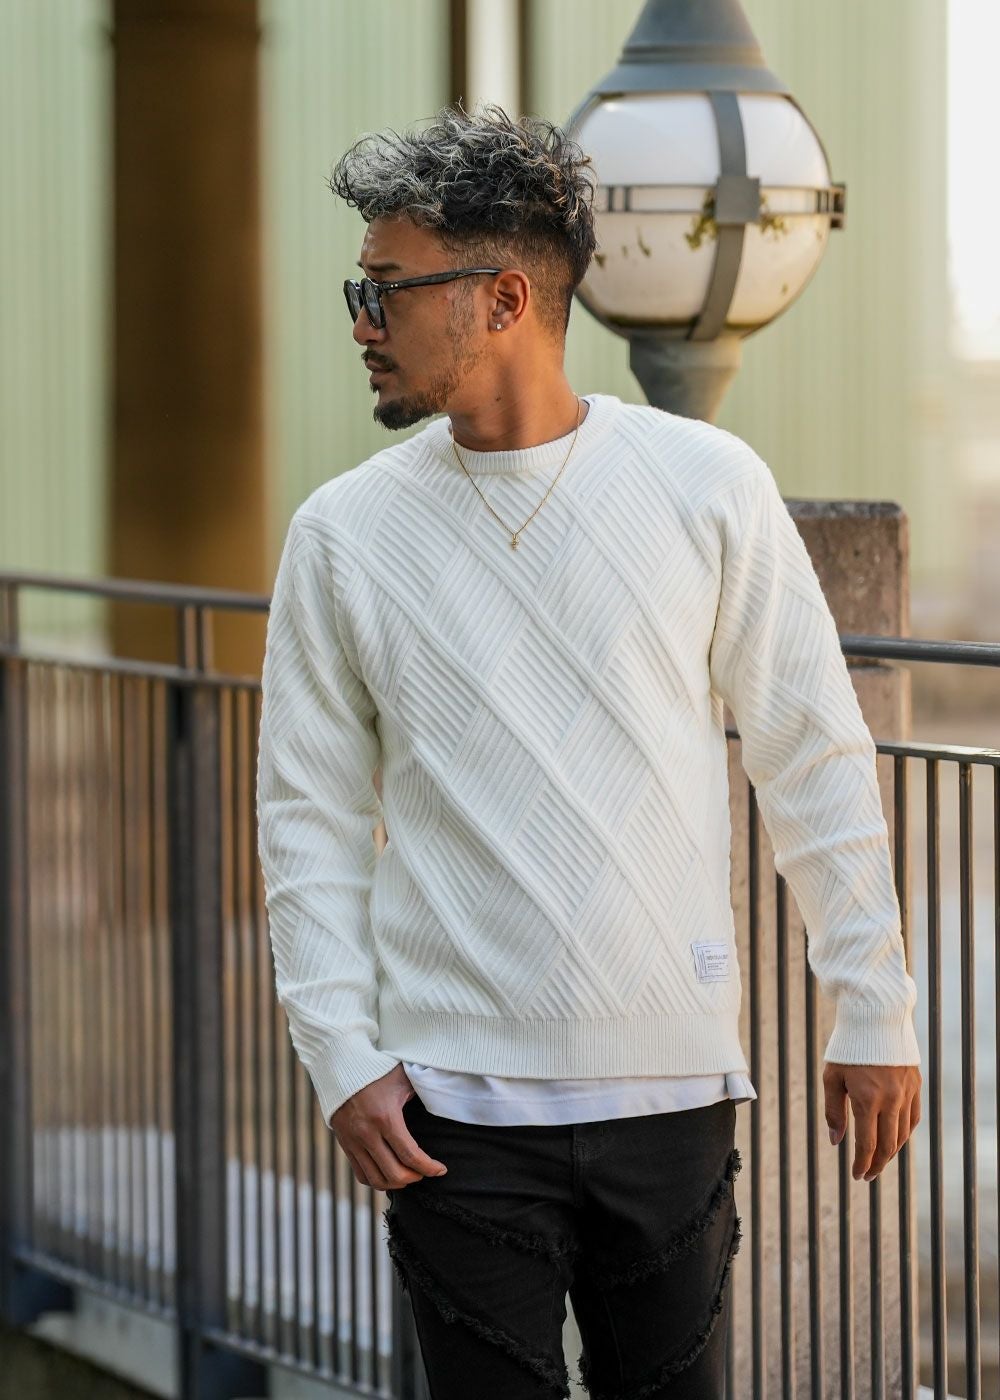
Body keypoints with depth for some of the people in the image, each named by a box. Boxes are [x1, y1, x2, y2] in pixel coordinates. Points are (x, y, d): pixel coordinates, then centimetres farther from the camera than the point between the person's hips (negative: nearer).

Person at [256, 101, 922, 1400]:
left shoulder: (706, 486, -1)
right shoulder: (344, 534, 1)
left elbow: (818, 759, 4)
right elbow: (308, 817, 5)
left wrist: (874, 1012, 3)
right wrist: (343, 1058, -4)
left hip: (672, 1090, 0)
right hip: (455, 1103, 0)